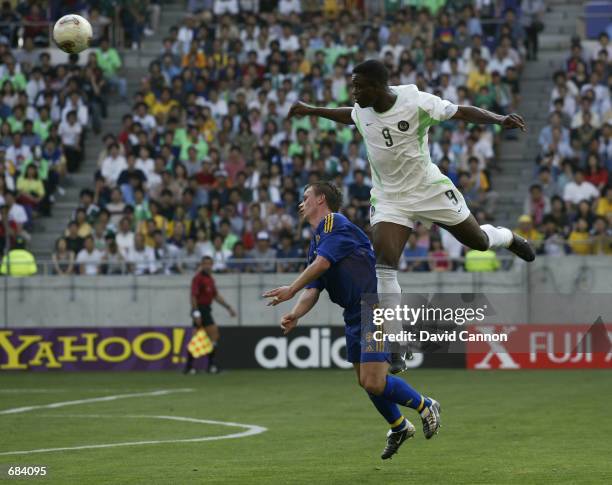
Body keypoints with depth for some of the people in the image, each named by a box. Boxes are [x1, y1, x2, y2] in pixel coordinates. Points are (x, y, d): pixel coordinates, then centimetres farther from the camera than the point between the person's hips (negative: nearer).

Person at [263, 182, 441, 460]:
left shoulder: (335, 223, -10)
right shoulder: (316, 241, 18)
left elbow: (322, 263, -21)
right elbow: (312, 288, 10)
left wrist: (291, 290, -19)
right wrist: (295, 314, -7)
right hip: (355, 315, 10)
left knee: (374, 383, -15)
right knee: (365, 382, 13)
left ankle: (425, 406, 7)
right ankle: (399, 428, 32)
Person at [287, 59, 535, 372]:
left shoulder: (416, 102, -21)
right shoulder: (362, 111, -5)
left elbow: (462, 112, -15)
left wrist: (499, 119, -28)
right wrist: (313, 111, 26)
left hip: (430, 190, -3)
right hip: (389, 199, 3)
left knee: (478, 241, 14)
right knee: (383, 264, -18)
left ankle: (507, 238, 56)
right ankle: (394, 350, -13)